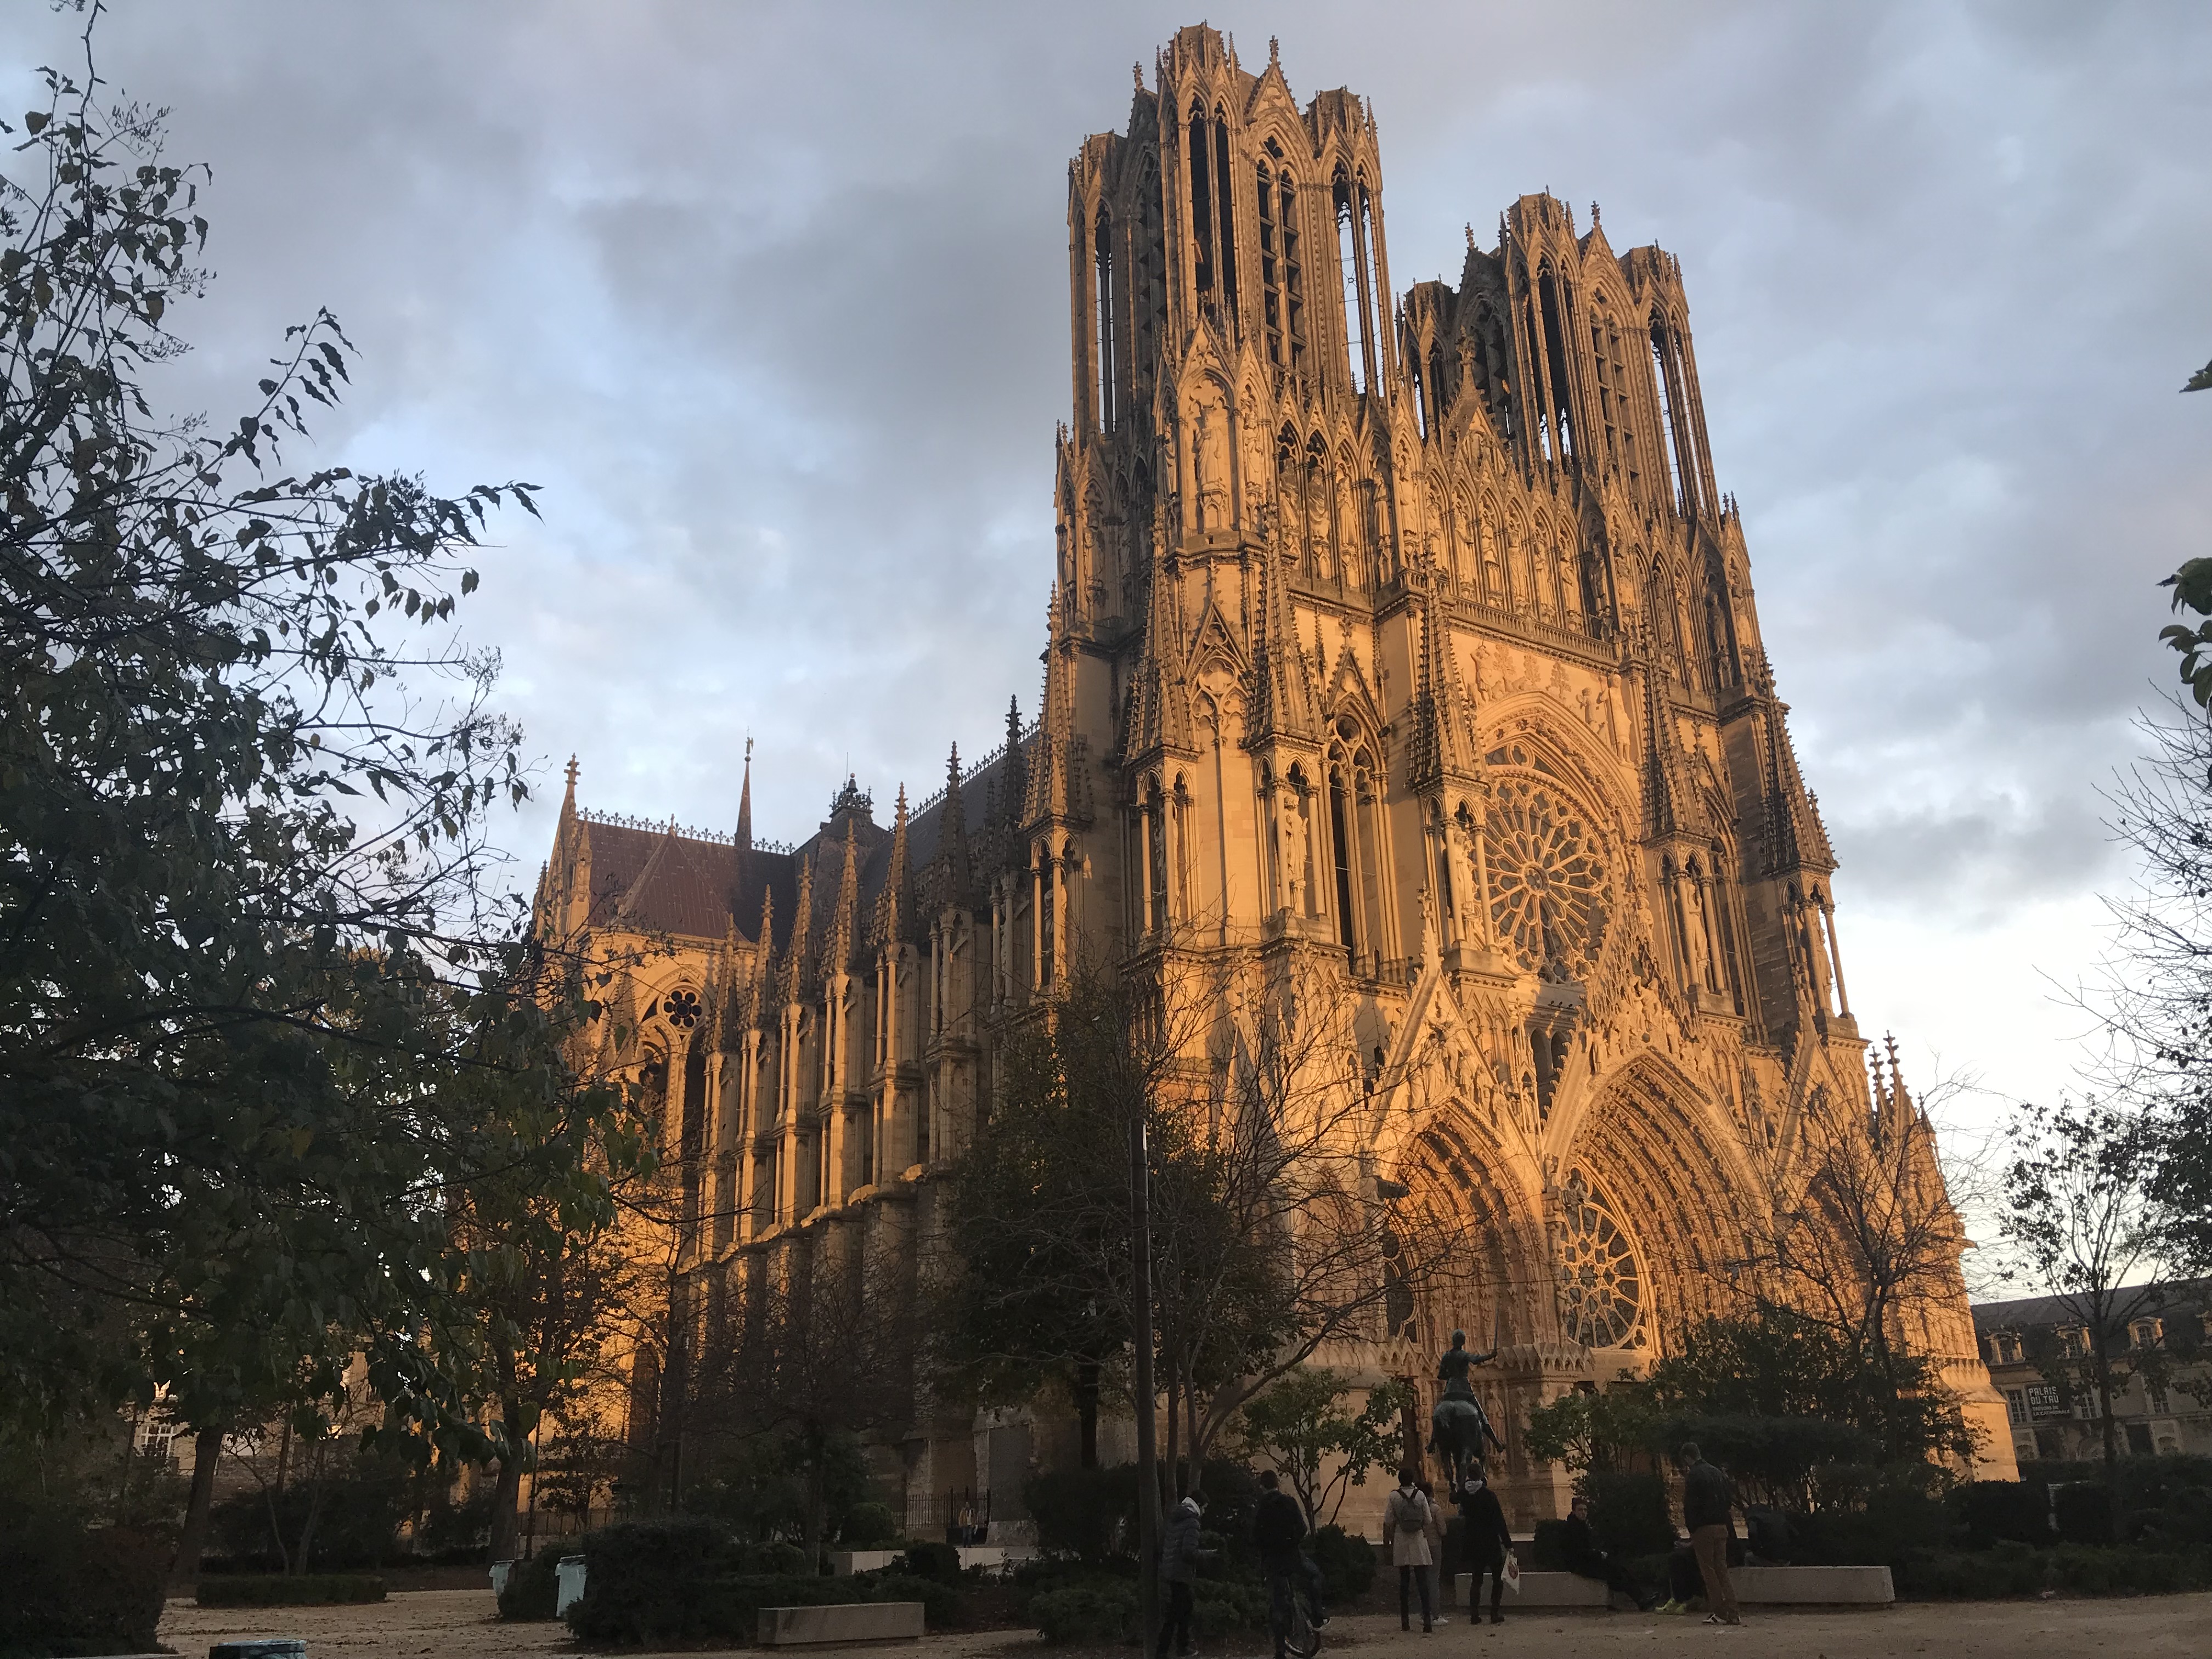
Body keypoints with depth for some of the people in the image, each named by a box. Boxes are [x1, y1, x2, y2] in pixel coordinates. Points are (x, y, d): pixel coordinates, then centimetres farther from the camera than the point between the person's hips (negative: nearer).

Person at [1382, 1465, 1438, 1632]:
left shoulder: (1394, 1497, -4)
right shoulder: (1420, 1496, -2)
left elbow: (1388, 1523, -4)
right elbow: (1428, 1521, 0)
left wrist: (1387, 1543, 6)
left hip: (1401, 1543, 0)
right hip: (1418, 1542, 0)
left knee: (1404, 1583, 8)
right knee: (1423, 1582, 0)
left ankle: (1405, 1621, 10)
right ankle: (1427, 1620, -7)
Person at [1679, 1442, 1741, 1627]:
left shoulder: (1694, 1475, -9)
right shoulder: (1717, 1473, 14)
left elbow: (1690, 1506, -12)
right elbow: (1728, 1502, 17)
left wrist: (1691, 1531, -4)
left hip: (1704, 1528, -7)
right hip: (1722, 1527, 7)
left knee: (1708, 1571, 0)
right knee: (1722, 1570, 9)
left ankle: (1719, 1613, -3)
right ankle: (1732, 1613, 4)